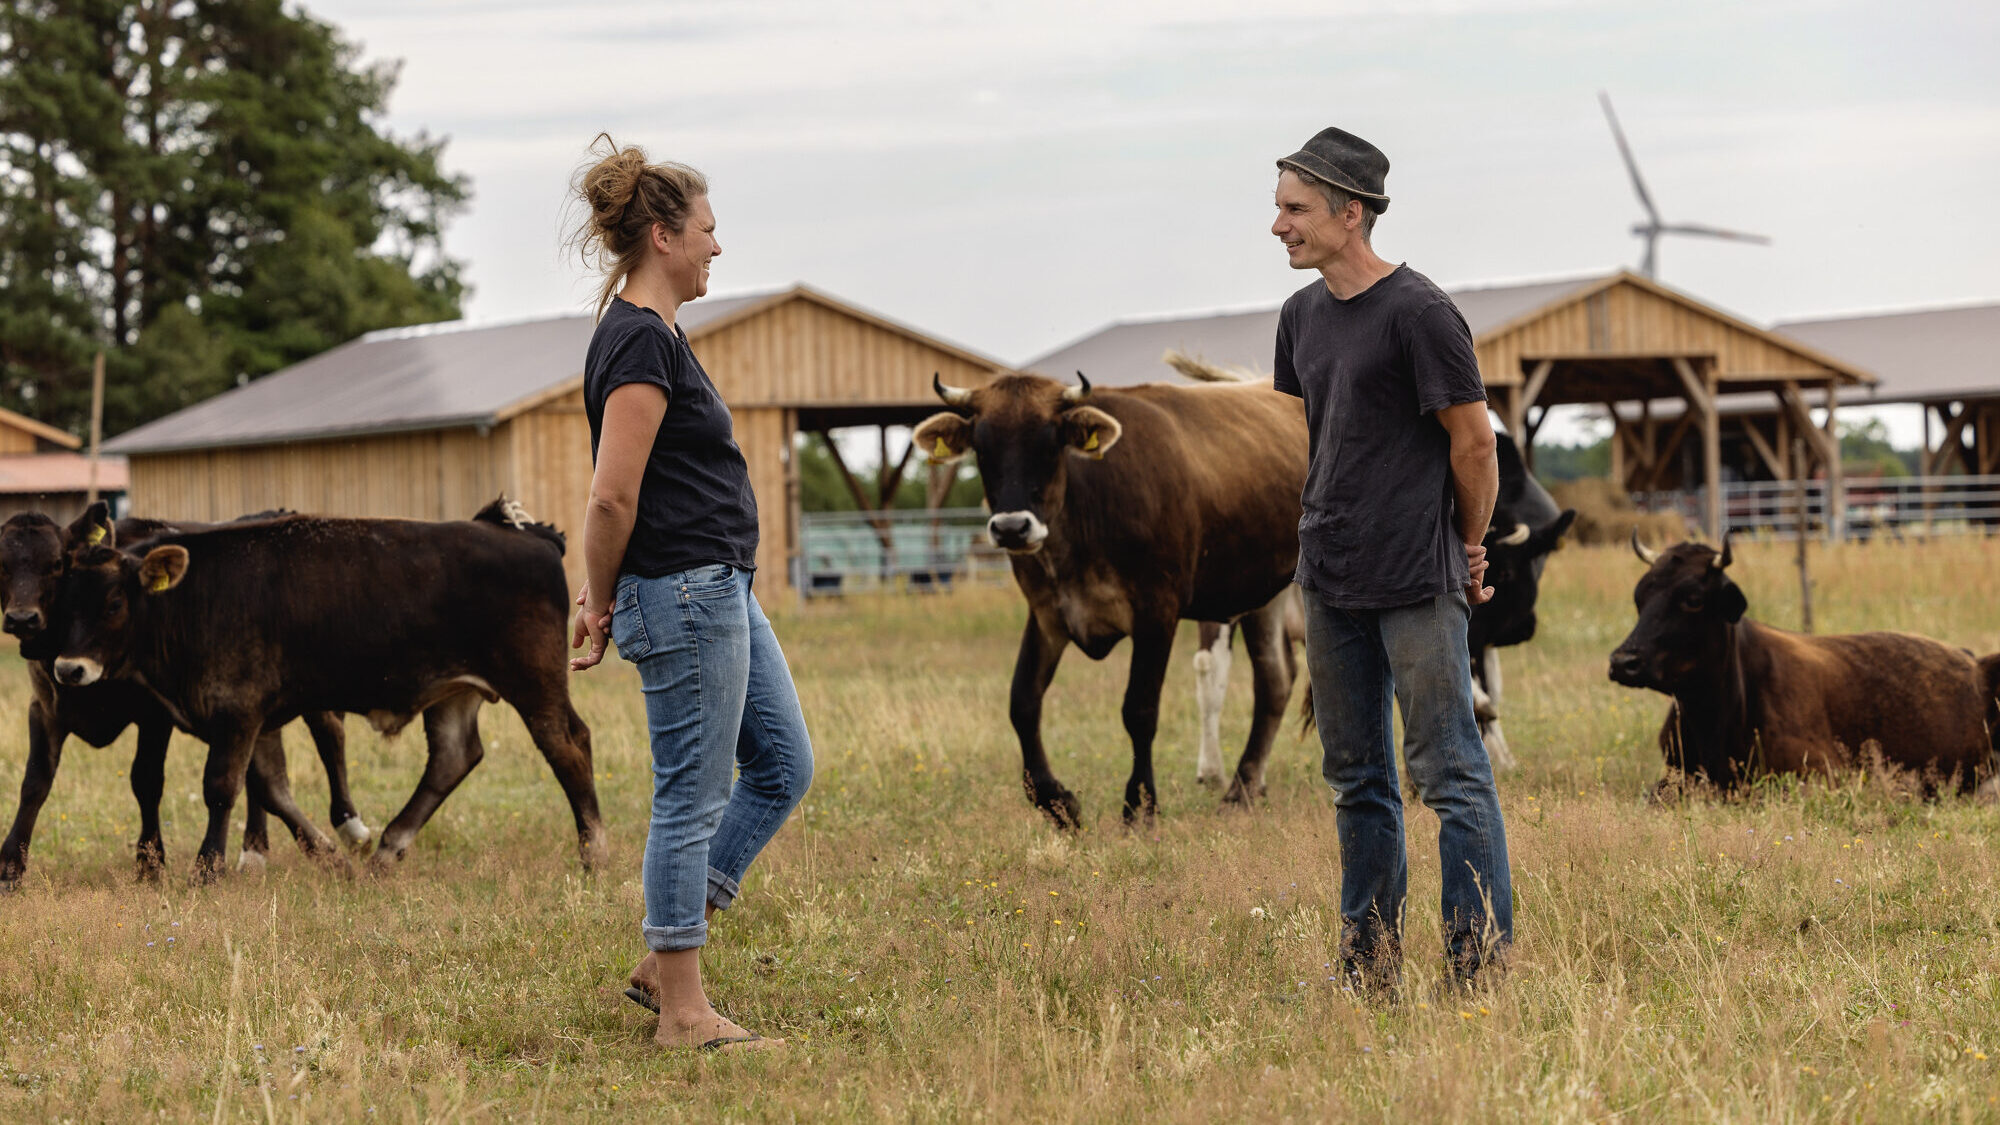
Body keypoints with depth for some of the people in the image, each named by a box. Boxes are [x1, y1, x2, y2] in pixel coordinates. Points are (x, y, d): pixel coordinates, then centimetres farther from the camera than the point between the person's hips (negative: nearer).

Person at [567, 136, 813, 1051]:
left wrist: (606, 599, 17)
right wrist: (604, 609, -9)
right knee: (693, 796, -3)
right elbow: (613, 499, -21)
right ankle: (682, 1011, 5)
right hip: (683, 595, -10)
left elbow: (614, 498, 21)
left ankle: (663, 963, 18)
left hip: (721, 592, 10)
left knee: (783, 767, 14)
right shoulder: (640, 343, -17)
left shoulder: (649, 333, 15)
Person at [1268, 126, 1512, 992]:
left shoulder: (1418, 313, -12)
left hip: (1417, 583, -8)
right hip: (1329, 579, 8)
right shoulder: (1303, 315, 10)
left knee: (1449, 775, -6)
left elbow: (1474, 442, -8)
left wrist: (1467, 552, 1)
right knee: (1356, 781, 12)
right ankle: (1369, 974, 20)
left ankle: (1482, 969, -3)